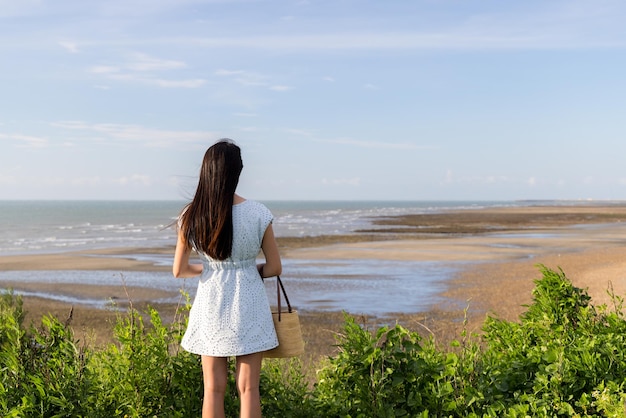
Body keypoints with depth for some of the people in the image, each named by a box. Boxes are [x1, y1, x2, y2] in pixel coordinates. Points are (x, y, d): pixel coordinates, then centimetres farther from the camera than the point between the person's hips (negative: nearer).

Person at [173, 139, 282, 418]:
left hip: (210, 307, 2)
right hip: (247, 308, -1)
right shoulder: (257, 214, -11)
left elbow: (179, 271, 0)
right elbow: (274, 268, -4)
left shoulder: (191, 217, -7)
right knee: (248, 388, 6)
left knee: (213, 389, 11)